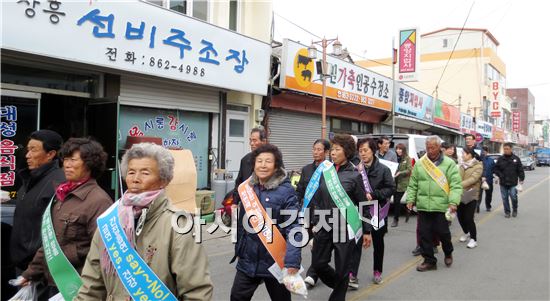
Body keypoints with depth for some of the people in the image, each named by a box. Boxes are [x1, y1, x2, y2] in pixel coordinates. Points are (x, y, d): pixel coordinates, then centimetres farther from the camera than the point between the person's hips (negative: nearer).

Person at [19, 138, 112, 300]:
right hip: (54, 283, 7)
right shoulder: (61, 195, 8)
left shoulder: (98, 200, -18)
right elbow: (49, 240, 16)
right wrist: (30, 274, 16)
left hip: (77, 286, -7)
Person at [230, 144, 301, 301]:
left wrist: (292, 262, -27)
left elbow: (293, 227, -19)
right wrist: (238, 248, 16)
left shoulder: (286, 190, -15)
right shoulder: (247, 187, 2)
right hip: (248, 259, 4)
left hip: (275, 260, -4)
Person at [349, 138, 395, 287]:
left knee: (378, 242, 15)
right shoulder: (356, 169, -2)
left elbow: (391, 188, -9)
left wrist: (373, 195, -19)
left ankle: (377, 271, 33)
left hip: (377, 211, 0)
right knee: (356, 242, -7)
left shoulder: (383, 169, -7)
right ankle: (352, 275, -7)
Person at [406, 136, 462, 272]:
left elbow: (456, 185, -7)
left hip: (442, 206, -3)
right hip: (423, 206, 3)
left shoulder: (449, 164, -2)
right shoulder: (419, 164, 8)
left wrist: (453, 202, -19)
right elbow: (413, 185, 12)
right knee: (424, 234, 5)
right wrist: (410, 199, 3)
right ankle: (429, 261, 20)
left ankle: (448, 254, 36)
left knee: (443, 232, 5)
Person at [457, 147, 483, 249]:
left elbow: (473, 179, -20)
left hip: (471, 195, -5)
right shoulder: (462, 165, 11)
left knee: (468, 218, -8)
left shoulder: (478, 166, -7)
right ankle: (466, 233, 36)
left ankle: (473, 239, 9)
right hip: (460, 195, 6)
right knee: (460, 216, 11)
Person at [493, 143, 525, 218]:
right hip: (503, 183, 2)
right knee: (505, 198, 7)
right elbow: (495, 169, 8)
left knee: (514, 197, -3)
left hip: (513, 183, -2)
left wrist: (521, 179, -3)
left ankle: (515, 210, 20)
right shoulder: (500, 159, 3)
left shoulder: (516, 158, 1)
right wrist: (500, 175, -6)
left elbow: (520, 170, 3)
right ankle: (507, 212, 20)